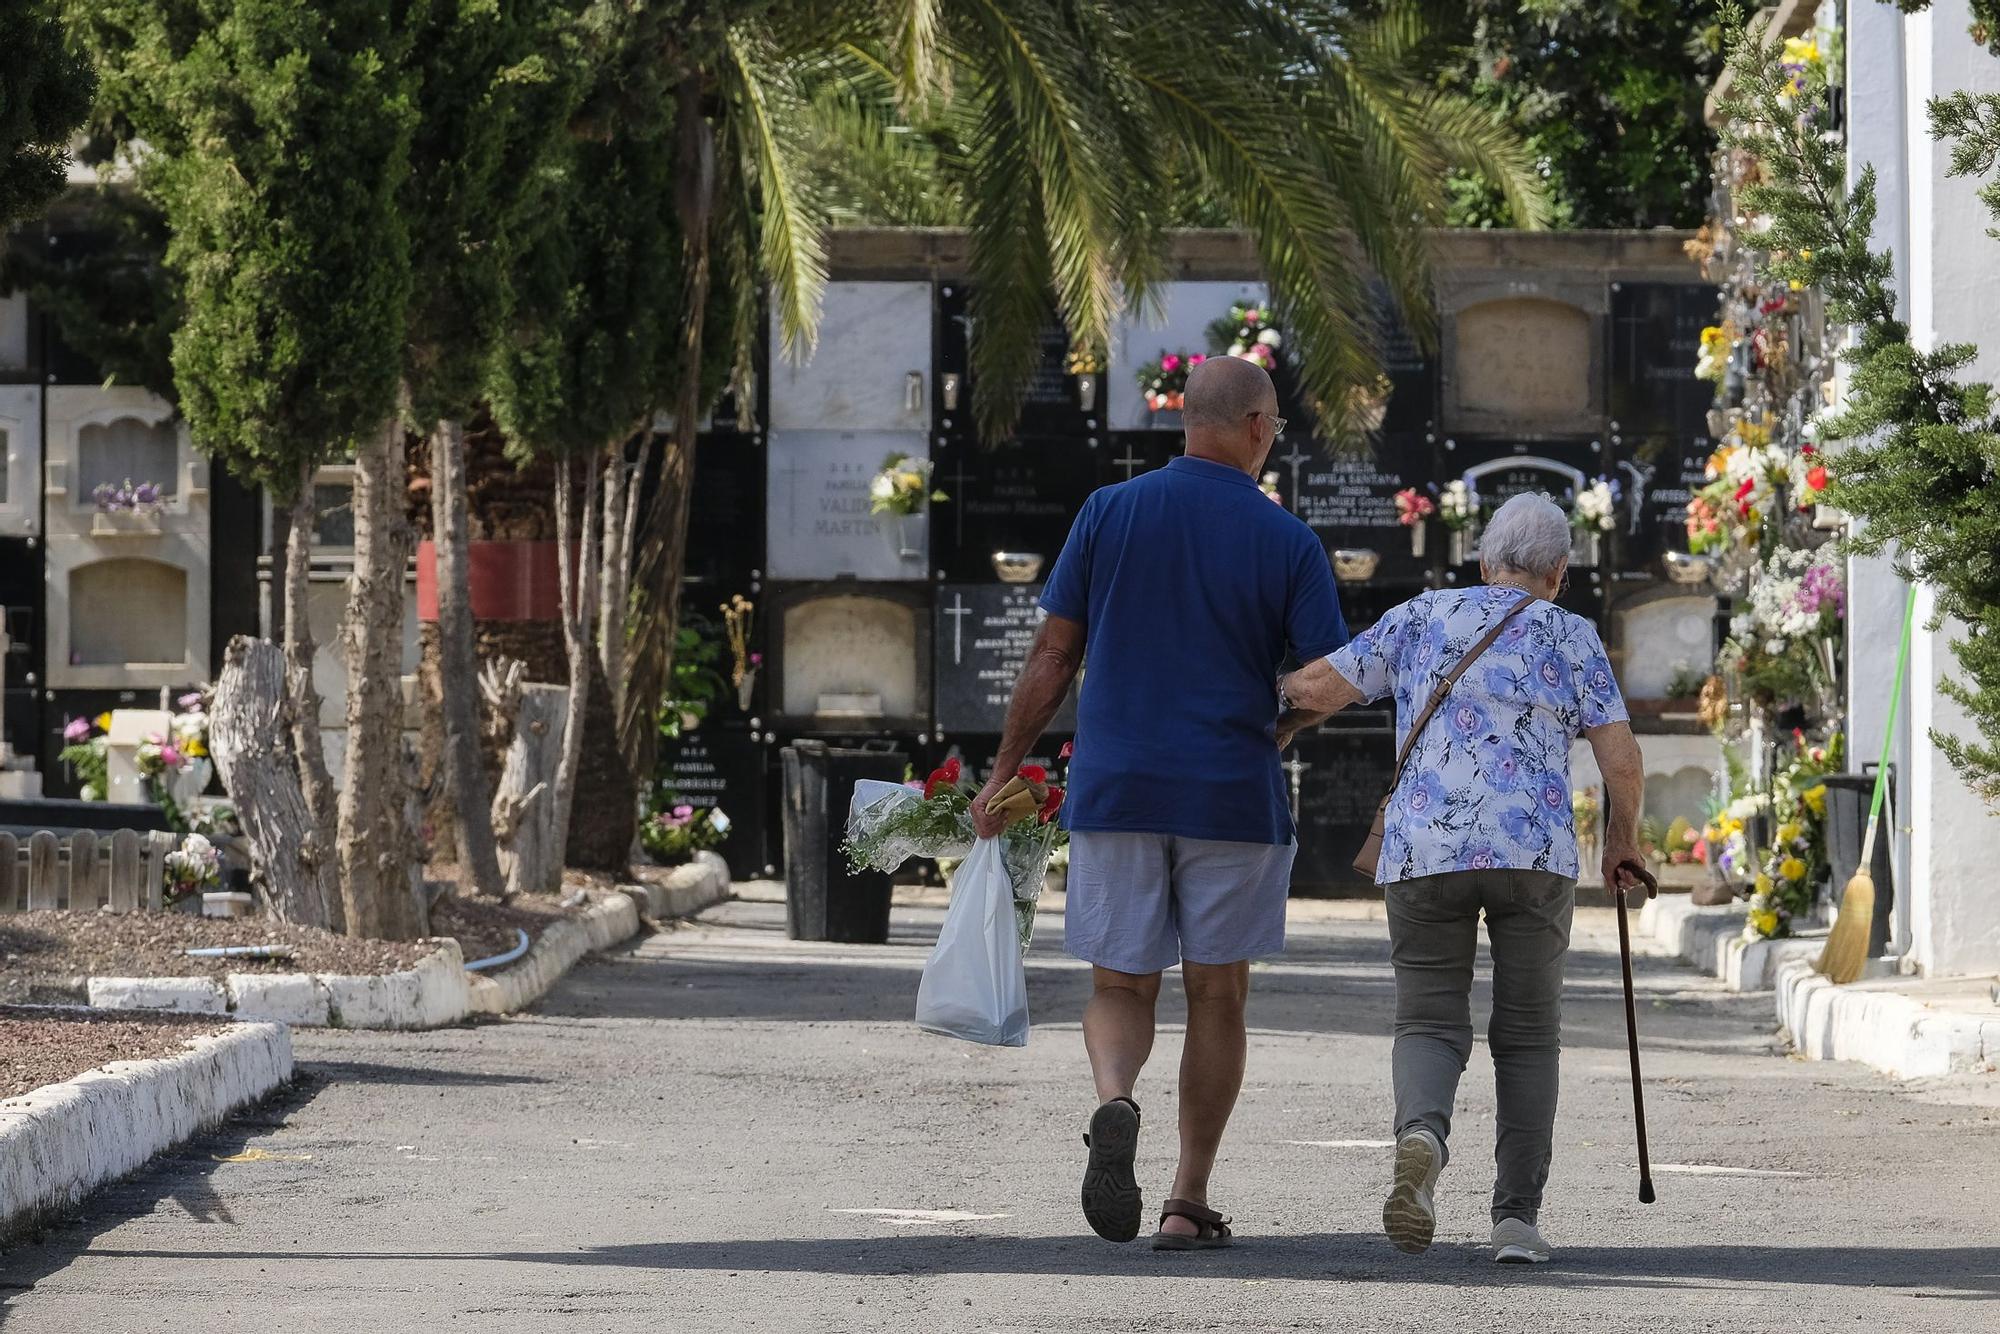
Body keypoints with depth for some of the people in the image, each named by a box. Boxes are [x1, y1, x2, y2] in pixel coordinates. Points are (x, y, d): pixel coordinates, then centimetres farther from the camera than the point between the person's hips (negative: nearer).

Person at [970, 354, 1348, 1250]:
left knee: (1120, 988, 10)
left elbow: (1051, 657, 1)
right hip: (1235, 797, -1)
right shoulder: (1287, 543, -3)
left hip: (1114, 793, 1)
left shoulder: (1111, 513, 1)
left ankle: (1114, 1101, -22)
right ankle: (1189, 1203, 9)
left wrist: (1004, 773, 8)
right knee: (1215, 998, 11)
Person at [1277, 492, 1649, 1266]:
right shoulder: (1571, 639, 8)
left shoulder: (1421, 620, 12)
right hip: (1536, 853, -1)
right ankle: (1517, 1217, 5)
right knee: (1527, 1036, 12)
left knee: (1430, 1022, 7)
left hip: (1424, 852, 1)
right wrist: (1622, 843, 20)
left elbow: (1312, 690, 9)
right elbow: (1622, 762, 3)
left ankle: (1421, 1133, -26)